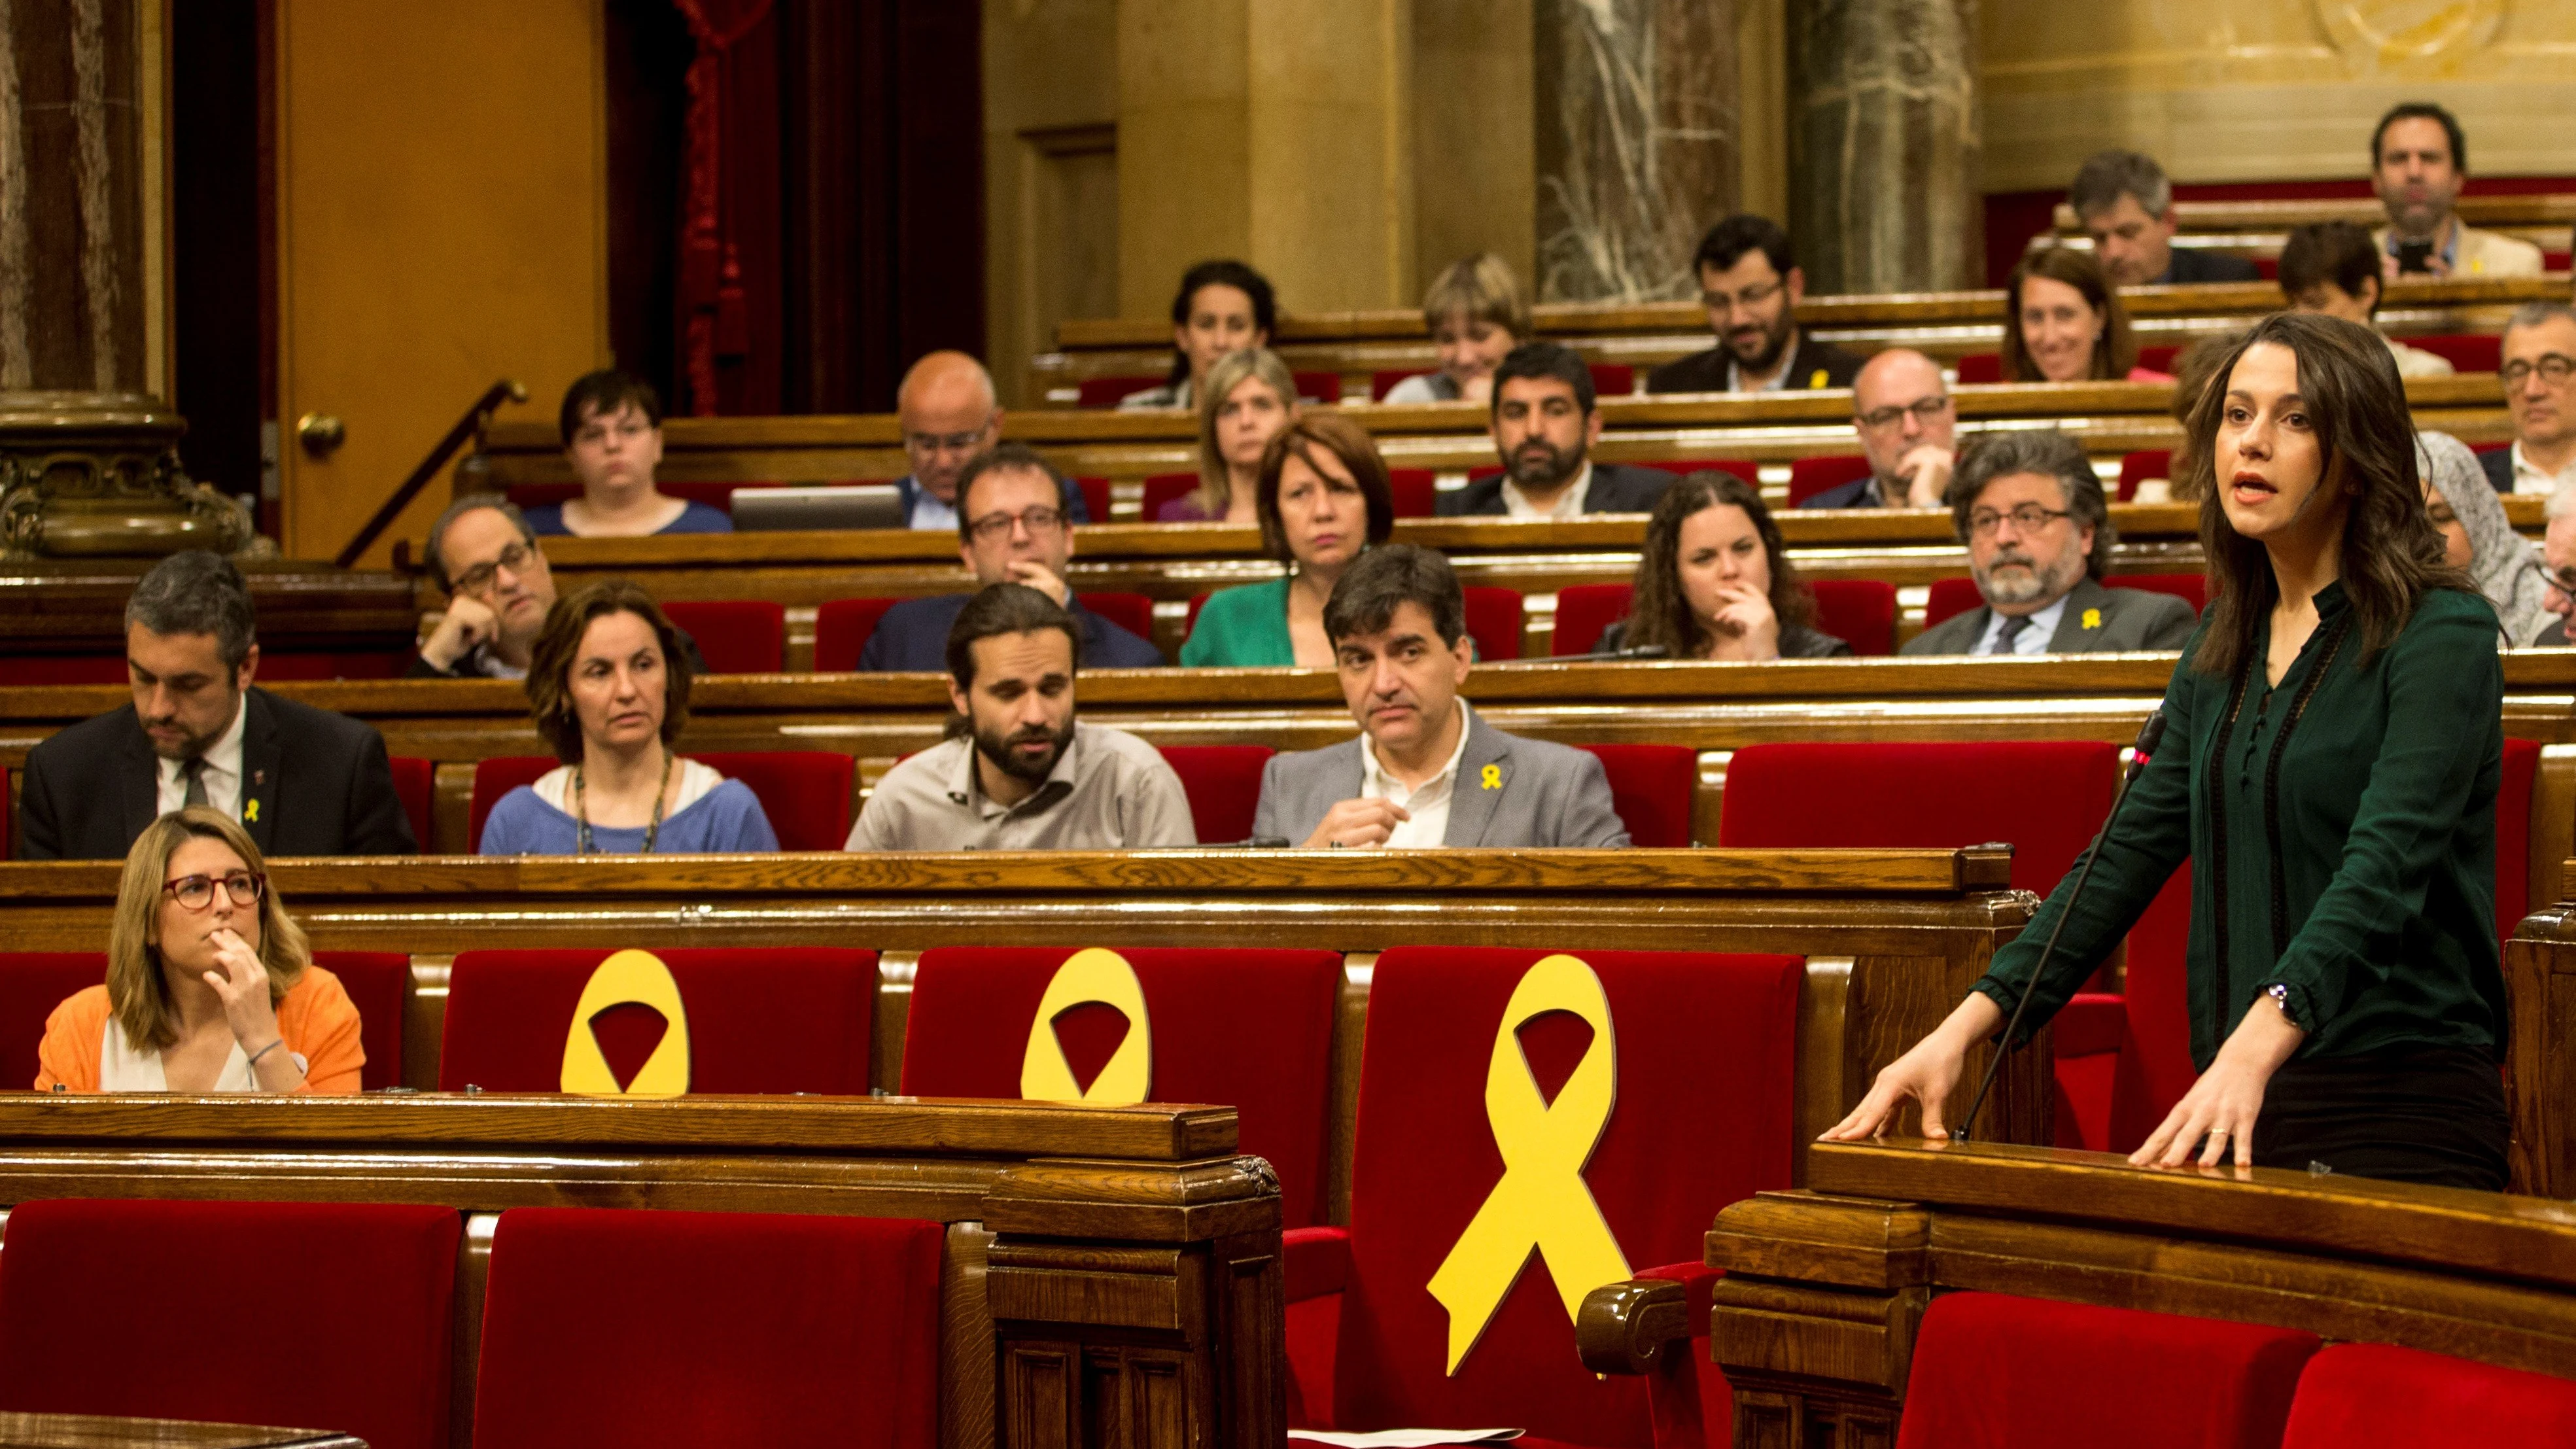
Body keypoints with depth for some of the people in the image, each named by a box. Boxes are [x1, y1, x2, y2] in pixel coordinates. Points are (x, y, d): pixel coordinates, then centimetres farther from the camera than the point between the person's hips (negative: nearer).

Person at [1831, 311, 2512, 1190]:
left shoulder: (2442, 636, -7)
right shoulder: (2225, 644, 15)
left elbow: (2386, 865, -21)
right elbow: (2133, 847, 13)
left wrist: (2256, 1046, -37)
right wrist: (1965, 1028, 1)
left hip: (2404, 1117, -6)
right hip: (2243, 1114, 6)